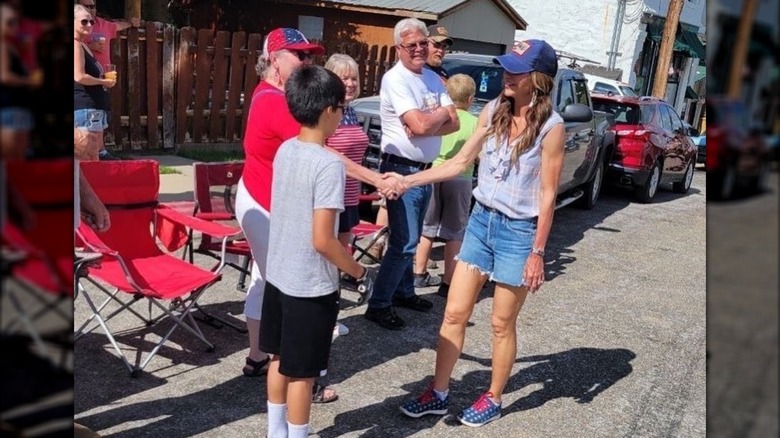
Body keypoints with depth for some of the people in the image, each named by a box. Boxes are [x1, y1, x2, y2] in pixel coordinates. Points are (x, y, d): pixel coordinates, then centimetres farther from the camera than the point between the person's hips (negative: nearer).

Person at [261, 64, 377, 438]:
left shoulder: (285, 150, 1)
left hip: (278, 276, 8)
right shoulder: (329, 164, -22)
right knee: (302, 373, 8)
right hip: (311, 286, -8)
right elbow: (322, 240, -24)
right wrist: (361, 273, -11)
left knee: (280, 360, 22)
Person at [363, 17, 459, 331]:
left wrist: (425, 126, -16)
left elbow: (454, 123, 1)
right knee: (404, 242, -7)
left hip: (426, 170, 8)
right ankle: (379, 305, 3)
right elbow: (420, 124, -25)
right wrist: (441, 113, -6)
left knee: (410, 239, 18)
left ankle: (404, 292, 32)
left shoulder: (433, 78, 9)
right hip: (402, 170, -8)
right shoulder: (395, 79, -15)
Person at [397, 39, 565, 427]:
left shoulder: (551, 126, -14)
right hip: (480, 220, 5)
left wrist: (537, 252, -12)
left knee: (502, 323, 9)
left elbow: (547, 195, -12)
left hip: (518, 231, -5)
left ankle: (493, 399, 29)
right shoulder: (493, 111, 1)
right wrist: (407, 180, 1)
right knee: (454, 313, 8)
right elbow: (460, 163, 7)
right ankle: (438, 394, 23)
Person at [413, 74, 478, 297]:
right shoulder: (474, 123, -6)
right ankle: (447, 283, 7)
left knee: (427, 228, 17)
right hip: (459, 180, -2)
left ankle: (419, 273, 27)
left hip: (433, 175, 3)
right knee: (455, 233, 7)